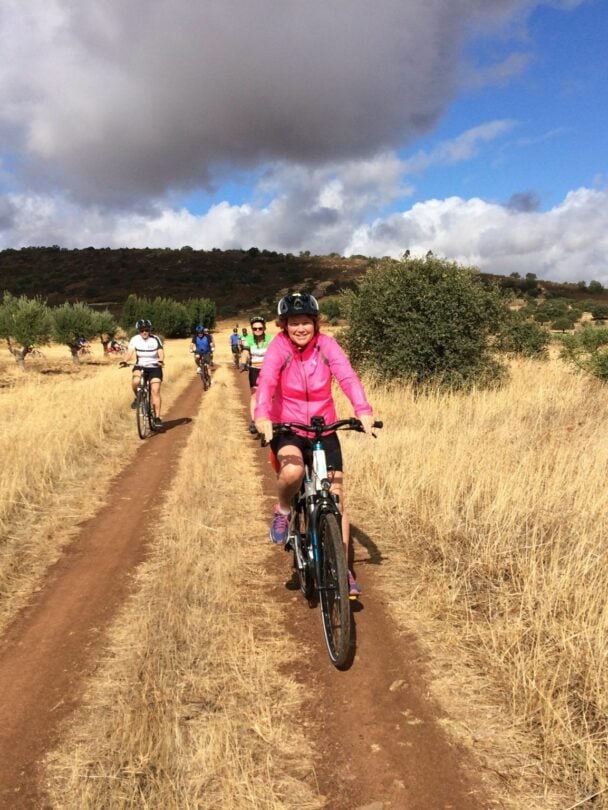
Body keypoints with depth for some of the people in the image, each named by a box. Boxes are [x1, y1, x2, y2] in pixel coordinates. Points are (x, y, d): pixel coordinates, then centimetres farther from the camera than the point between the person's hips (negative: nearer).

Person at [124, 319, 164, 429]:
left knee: (155, 390, -13)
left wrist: (161, 360, -41)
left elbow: (161, 352, -20)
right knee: (135, 381, -31)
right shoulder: (135, 339, -6)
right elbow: (130, 352, -17)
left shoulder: (156, 339, -9)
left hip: (154, 368, -1)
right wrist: (125, 361, -38)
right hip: (140, 366, 1)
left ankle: (157, 417, -6)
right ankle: (137, 398, 1)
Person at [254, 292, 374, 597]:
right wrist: (262, 415, -49)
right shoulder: (279, 346, -13)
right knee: (292, 470, -35)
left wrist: (363, 410, -42)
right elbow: (266, 380, -29)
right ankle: (283, 512, 0)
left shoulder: (326, 344, -9)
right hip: (286, 429, -2)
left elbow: (347, 376, -24)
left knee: (336, 497, 1)